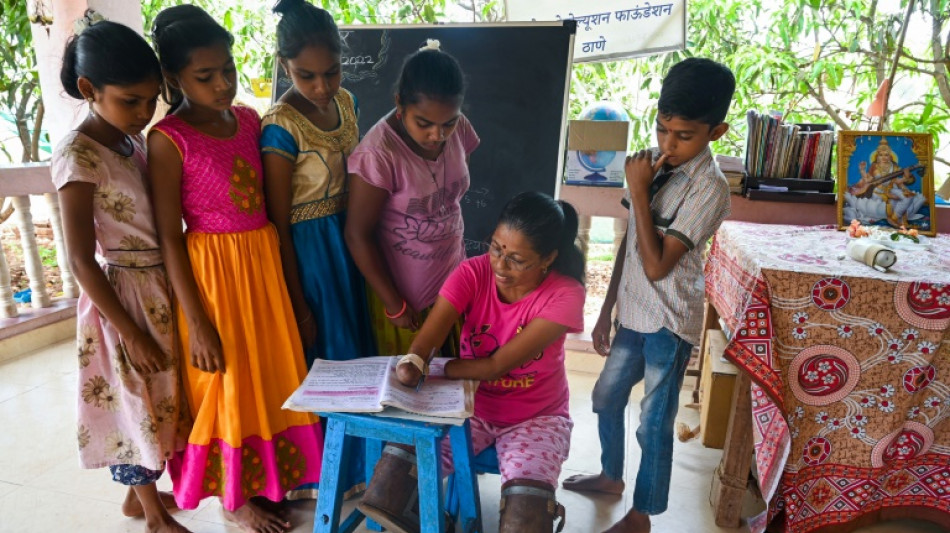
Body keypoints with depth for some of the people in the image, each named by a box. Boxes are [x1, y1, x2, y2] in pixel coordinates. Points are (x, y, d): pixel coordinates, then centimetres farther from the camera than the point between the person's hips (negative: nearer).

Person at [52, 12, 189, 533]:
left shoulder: (134, 141, 4)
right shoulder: (77, 155, -17)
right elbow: (81, 260, -17)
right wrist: (130, 331, -16)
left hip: (163, 289, 7)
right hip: (124, 295, -7)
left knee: (159, 397, 19)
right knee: (134, 402, 9)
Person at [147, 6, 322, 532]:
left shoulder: (249, 120, 4)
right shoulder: (168, 139, -13)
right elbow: (169, 236, -14)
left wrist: (285, 273, 10)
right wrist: (196, 322, -15)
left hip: (265, 262, 6)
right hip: (213, 272, -6)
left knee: (270, 372, 17)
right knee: (226, 384, 10)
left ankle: (265, 478, 40)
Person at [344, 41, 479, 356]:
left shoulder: (458, 130, -9)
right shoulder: (379, 153, -26)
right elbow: (357, 236, -18)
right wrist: (394, 305, -11)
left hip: (452, 278, 5)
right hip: (403, 291, -5)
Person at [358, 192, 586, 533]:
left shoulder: (564, 295, -22)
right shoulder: (473, 273, -14)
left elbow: (497, 365, -25)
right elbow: (429, 336, -25)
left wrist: (427, 369, -26)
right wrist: (413, 361, -47)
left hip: (536, 417, -2)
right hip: (471, 405, 2)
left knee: (526, 504, -28)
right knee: (403, 453, -22)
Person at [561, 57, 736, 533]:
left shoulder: (709, 188, -20)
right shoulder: (654, 164, 1)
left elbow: (657, 265, -25)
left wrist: (638, 191, -21)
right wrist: (606, 309, 10)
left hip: (669, 323, -7)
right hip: (633, 313, 7)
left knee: (654, 424, 8)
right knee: (606, 398, 21)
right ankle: (611, 475, 46)